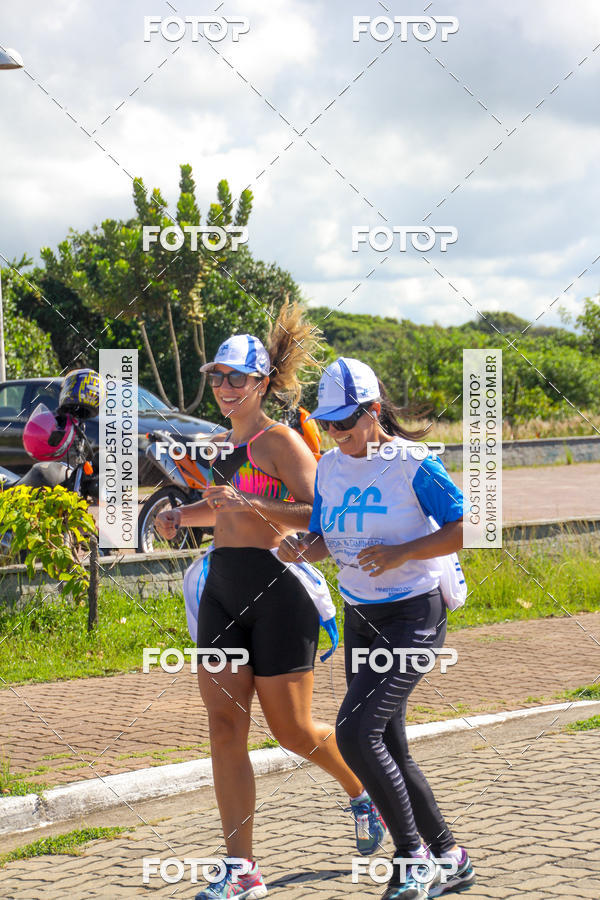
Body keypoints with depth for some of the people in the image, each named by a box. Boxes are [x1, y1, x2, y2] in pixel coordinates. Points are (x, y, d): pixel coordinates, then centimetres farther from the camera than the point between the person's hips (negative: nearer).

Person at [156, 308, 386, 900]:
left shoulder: (279, 441, -7)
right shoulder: (225, 444, 16)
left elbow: (320, 515, -17)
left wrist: (254, 505, -27)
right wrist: (180, 515, 15)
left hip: (275, 586, -7)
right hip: (223, 589, 7)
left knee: (292, 729, 1)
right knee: (224, 729, 0)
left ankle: (362, 793, 32)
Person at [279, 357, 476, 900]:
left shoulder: (413, 464, -13)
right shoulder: (329, 467, 6)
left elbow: (462, 530, -12)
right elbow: (324, 539, 13)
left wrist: (400, 553, -23)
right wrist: (299, 549, -9)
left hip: (414, 616, -7)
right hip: (360, 620, 8)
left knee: (355, 732, -20)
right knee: (390, 751, 11)